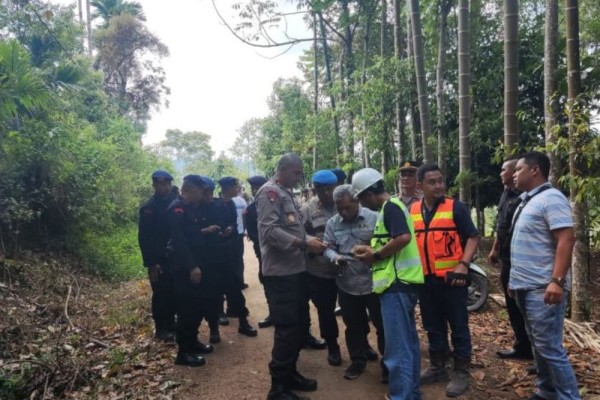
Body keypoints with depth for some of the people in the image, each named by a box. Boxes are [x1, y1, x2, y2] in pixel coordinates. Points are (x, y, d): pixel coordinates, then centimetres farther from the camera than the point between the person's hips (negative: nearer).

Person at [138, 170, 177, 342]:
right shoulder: (148, 208, -10)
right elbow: (144, 238, -12)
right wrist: (151, 263, -16)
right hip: (159, 260, -5)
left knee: (174, 293, 12)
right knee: (160, 294, 4)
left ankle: (171, 324, 27)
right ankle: (161, 329, 18)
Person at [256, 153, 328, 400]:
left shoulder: (287, 193, 18)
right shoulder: (270, 192, -12)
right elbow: (270, 231, -23)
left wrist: (310, 241, 7)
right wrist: (305, 243, -23)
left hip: (296, 270, 10)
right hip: (281, 273, -10)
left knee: (300, 325, 17)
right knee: (287, 329, -4)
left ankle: (290, 373, 32)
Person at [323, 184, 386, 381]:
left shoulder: (374, 218, -7)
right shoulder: (332, 223, 4)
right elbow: (328, 247, 2)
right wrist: (335, 257, -19)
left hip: (373, 282, -3)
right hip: (346, 284, 3)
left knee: (382, 324, 9)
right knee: (353, 325, 17)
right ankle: (358, 360, 36)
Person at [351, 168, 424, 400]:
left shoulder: (390, 207, -12)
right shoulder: (392, 207, 18)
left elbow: (404, 237, -27)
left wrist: (375, 256, -16)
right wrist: (372, 251, 9)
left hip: (397, 283, -11)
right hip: (402, 282, 11)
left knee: (397, 347, -4)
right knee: (408, 341, 18)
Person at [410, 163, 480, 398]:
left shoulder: (456, 207, -5)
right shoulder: (412, 211, 7)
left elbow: (473, 237, -6)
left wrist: (463, 265, -18)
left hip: (452, 277, -4)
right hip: (425, 279, 4)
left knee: (458, 326, 6)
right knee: (433, 327, 16)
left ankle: (461, 373, 19)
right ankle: (437, 367, 31)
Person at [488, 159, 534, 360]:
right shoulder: (506, 194, 14)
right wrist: (495, 249, 21)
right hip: (506, 257, 9)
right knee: (512, 303, 14)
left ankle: (527, 347, 10)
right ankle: (522, 345, 25)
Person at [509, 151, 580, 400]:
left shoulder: (551, 198, -12)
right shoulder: (527, 201, 16)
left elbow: (566, 240, -21)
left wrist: (557, 281, -28)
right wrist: (515, 278, 21)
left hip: (543, 288, -9)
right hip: (525, 286, 9)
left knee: (550, 348, -5)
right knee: (538, 345, 17)